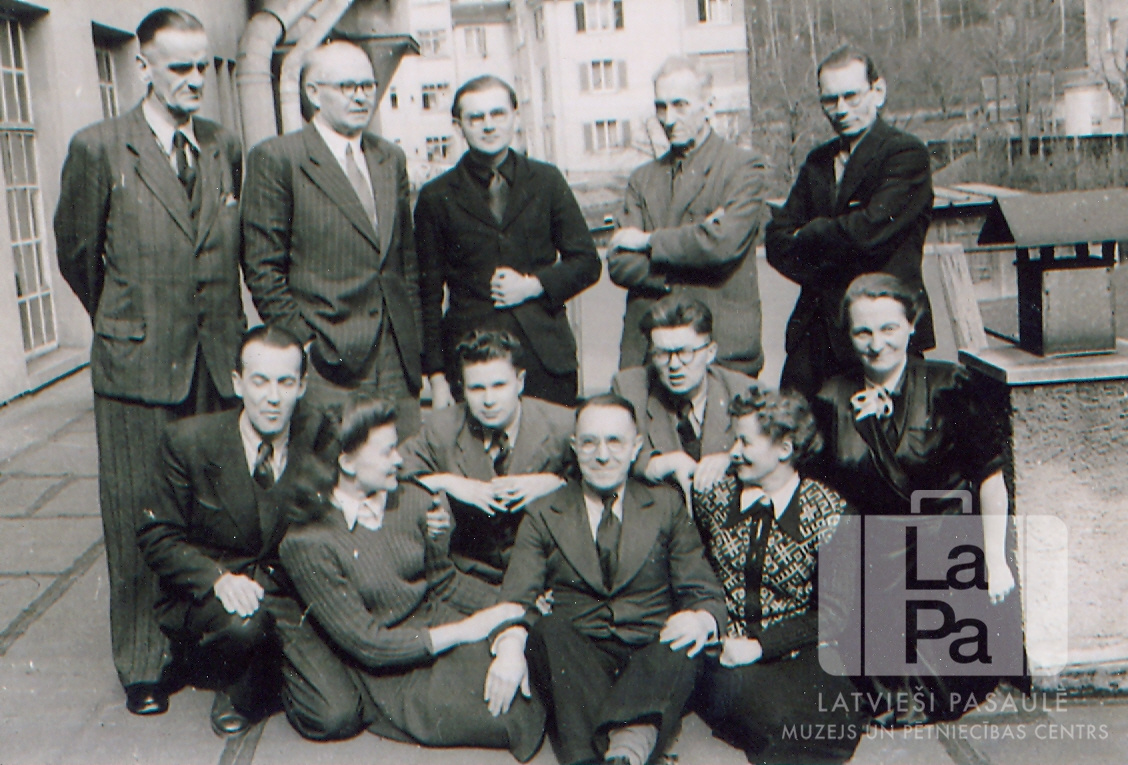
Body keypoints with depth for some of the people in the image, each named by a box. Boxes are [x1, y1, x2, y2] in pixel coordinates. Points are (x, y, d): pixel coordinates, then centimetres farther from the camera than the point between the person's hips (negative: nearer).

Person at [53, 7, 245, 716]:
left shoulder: (227, 148, 9)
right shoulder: (99, 149, -3)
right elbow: (77, 252, 6)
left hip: (220, 361, 3)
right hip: (136, 365, -3)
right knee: (140, 519, 4)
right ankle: (143, 665, 18)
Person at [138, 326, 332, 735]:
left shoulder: (319, 437, -5)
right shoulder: (189, 441, -9)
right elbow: (157, 536, -6)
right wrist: (218, 578, -23)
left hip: (291, 595, 2)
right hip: (205, 595, -2)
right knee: (244, 623, -37)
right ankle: (235, 684, 0)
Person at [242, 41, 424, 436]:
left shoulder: (391, 158, 16)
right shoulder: (276, 159, -3)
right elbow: (262, 269, -5)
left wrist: (416, 341, 12)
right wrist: (302, 341, -10)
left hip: (397, 359, 5)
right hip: (327, 360, -5)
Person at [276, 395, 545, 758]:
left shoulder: (414, 501, -4)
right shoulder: (307, 543, -17)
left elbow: (443, 581, 8)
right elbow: (366, 643, -17)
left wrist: (510, 607, -8)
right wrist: (463, 630, -21)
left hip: (432, 621, 4)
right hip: (380, 665, -3)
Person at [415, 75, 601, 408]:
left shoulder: (547, 181, 8)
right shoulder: (436, 198, 4)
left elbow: (587, 262, 11)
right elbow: (429, 294, 5)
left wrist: (535, 284, -7)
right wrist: (437, 375, 0)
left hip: (546, 356, 2)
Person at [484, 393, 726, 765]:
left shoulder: (666, 506, 13)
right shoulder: (543, 515, 13)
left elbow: (705, 594, 8)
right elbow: (517, 598, 3)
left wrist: (701, 619, -18)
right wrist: (511, 646, -21)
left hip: (651, 655, 0)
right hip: (574, 660, 0)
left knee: (684, 643, -31)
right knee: (551, 627, -31)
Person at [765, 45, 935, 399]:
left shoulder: (906, 154, -5)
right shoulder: (818, 161, 16)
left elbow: (870, 228, -19)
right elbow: (776, 241, 9)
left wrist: (806, 237, -2)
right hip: (815, 328, 6)